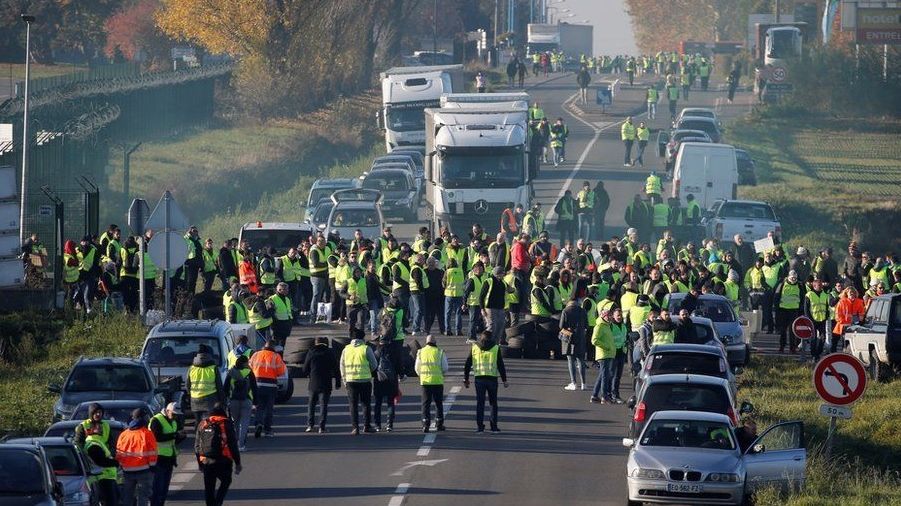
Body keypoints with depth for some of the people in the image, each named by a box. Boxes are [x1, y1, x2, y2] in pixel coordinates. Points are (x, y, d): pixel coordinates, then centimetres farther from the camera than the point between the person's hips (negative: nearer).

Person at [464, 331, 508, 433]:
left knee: (480, 403, 5)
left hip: (479, 378, 1)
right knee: (493, 403, 9)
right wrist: (504, 380, 3)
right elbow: (501, 365, 0)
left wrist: (466, 378, 14)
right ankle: (493, 425, 3)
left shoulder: (474, 347, 7)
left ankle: (479, 426, 1)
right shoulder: (496, 348, 2)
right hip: (492, 378, -1)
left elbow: (467, 364, 9)